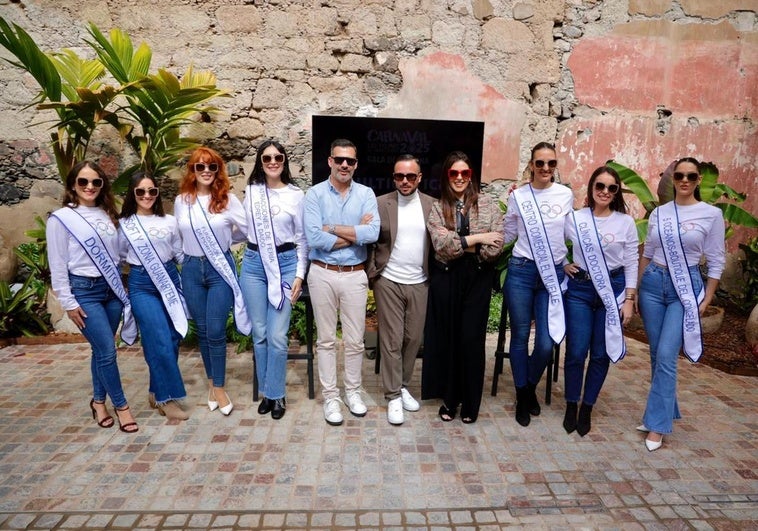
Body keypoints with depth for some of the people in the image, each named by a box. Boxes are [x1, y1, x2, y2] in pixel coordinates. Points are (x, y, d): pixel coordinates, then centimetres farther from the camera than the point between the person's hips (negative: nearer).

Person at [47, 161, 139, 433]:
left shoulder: (107, 215, 8)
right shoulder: (61, 218, -6)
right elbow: (57, 265, -7)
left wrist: (122, 288, 11)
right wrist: (68, 303, -9)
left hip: (112, 288, 5)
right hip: (84, 290, -4)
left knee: (102, 349, 12)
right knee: (107, 351, -5)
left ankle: (98, 400, 28)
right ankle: (121, 405, 11)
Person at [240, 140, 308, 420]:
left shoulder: (296, 195, 0)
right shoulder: (251, 191, 7)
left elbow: (302, 237, 2)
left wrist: (300, 274, -3)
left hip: (286, 263, -2)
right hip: (254, 263, 3)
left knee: (277, 335, -5)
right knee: (259, 334, 8)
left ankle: (276, 394, 13)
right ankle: (266, 390, 24)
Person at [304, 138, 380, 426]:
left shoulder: (366, 194, 1)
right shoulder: (315, 194, -4)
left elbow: (372, 234, -16)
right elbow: (314, 239, -17)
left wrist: (332, 228, -14)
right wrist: (356, 233, -12)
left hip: (354, 275, 1)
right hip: (322, 274, -1)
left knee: (354, 340, 11)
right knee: (326, 340, 9)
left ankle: (353, 391, 31)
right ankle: (330, 396, 24)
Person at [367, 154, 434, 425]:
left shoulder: (432, 205, 2)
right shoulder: (380, 204, -2)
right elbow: (369, 242, 0)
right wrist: (372, 274, -4)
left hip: (420, 283, 2)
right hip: (388, 282, -2)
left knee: (413, 338, 11)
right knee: (391, 340, 3)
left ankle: (403, 385, 30)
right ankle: (393, 396, 14)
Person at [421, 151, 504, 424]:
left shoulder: (487, 204, 2)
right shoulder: (437, 207, 2)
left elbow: (495, 247, -7)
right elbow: (442, 247, -11)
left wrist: (457, 243, -9)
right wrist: (476, 239, -13)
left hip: (477, 278, 0)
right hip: (446, 278, 1)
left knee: (472, 339, 2)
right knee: (446, 338, 7)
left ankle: (470, 402, 20)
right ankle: (449, 398, 25)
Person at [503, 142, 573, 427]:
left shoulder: (566, 195, 5)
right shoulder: (518, 196, 2)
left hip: (554, 273, 1)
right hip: (521, 271, -1)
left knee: (546, 342, -3)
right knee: (520, 336, 6)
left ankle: (531, 386, 28)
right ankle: (522, 397, 26)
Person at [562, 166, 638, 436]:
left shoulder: (625, 222, 0)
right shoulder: (574, 218, -1)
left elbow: (631, 263, 2)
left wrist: (629, 300, -2)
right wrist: (562, 265, -2)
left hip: (613, 289, 1)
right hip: (579, 288, 0)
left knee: (601, 353, 6)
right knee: (576, 351, 1)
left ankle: (587, 408, 23)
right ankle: (571, 405, 21)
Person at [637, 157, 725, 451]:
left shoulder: (712, 214, -2)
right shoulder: (658, 213, 7)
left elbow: (716, 262, -1)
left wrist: (706, 300, -5)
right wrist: (636, 290, 13)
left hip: (686, 287, -3)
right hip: (653, 283, 4)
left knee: (666, 356, -10)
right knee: (657, 355, 9)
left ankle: (657, 424, 2)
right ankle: (664, 411, 26)